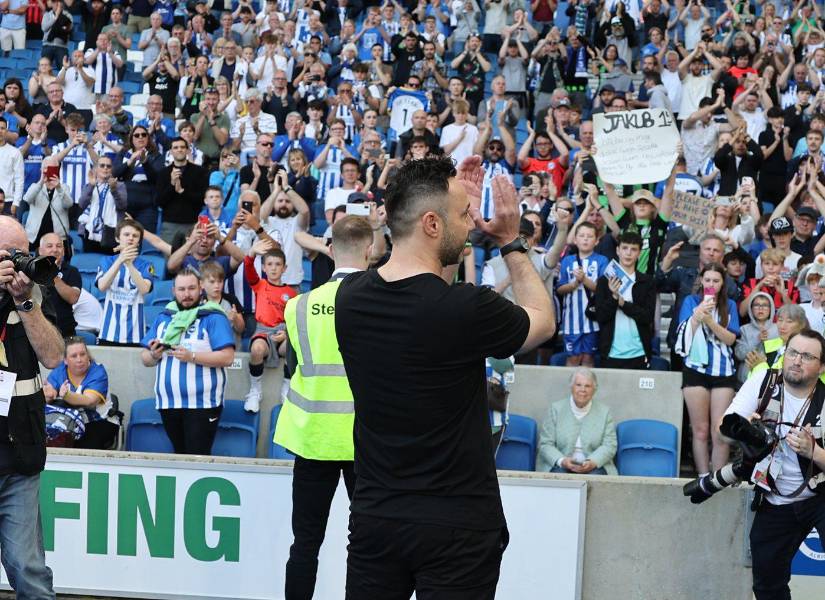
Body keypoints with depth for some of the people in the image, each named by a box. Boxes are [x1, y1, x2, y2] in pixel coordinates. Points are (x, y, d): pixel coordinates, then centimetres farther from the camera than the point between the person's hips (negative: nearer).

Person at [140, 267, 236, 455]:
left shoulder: (213, 318, -2)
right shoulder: (164, 318, 15)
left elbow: (227, 357, -12)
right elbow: (145, 359, 16)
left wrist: (192, 357, -19)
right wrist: (153, 356, -7)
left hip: (202, 404, -5)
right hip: (168, 403, 6)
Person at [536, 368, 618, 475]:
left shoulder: (604, 412, 11)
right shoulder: (555, 409, 8)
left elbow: (609, 445, 3)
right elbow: (545, 444, 3)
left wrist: (593, 462, -17)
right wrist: (562, 461, -17)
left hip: (593, 467, 1)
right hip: (561, 466, -1)